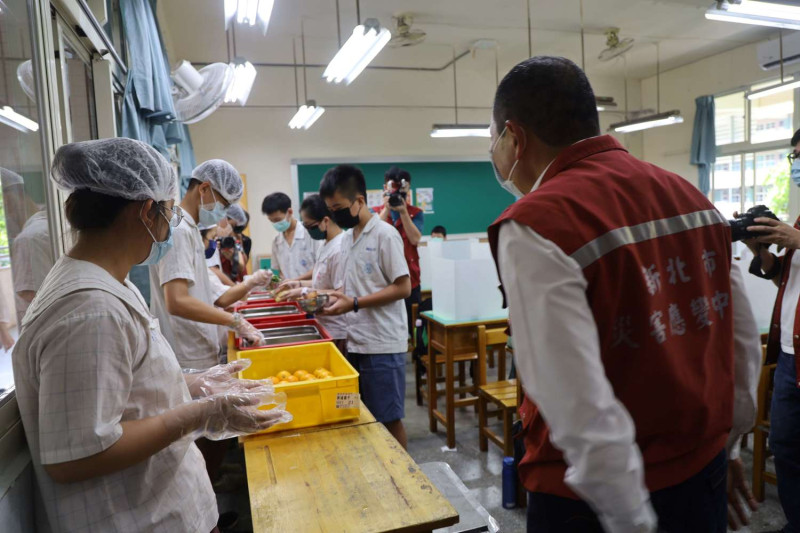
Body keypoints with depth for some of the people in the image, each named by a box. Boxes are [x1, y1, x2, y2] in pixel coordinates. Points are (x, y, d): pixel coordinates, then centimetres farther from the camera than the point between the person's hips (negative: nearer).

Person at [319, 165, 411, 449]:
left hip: (383, 345, -7)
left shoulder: (385, 235, -13)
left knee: (389, 419, 4)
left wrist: (354, 304, -19)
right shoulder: (347, 238, 11)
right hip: (356, 342, 7)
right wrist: (336, 296, 0)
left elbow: (402, 288, -15)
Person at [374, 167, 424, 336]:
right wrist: (386, 209, -12)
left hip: (410, 279, 0)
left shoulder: (416, 213, 7)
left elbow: (415, 239, -9)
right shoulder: (376, 212, 9)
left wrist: (403, 211, -14)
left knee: (410, 326, 5)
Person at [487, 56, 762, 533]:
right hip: (705, 475, 7)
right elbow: (745, 340, 7)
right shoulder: (690, 196, 0)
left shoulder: (535, 228, -22)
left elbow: (581, 404, -26)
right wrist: (726, 442, 19)